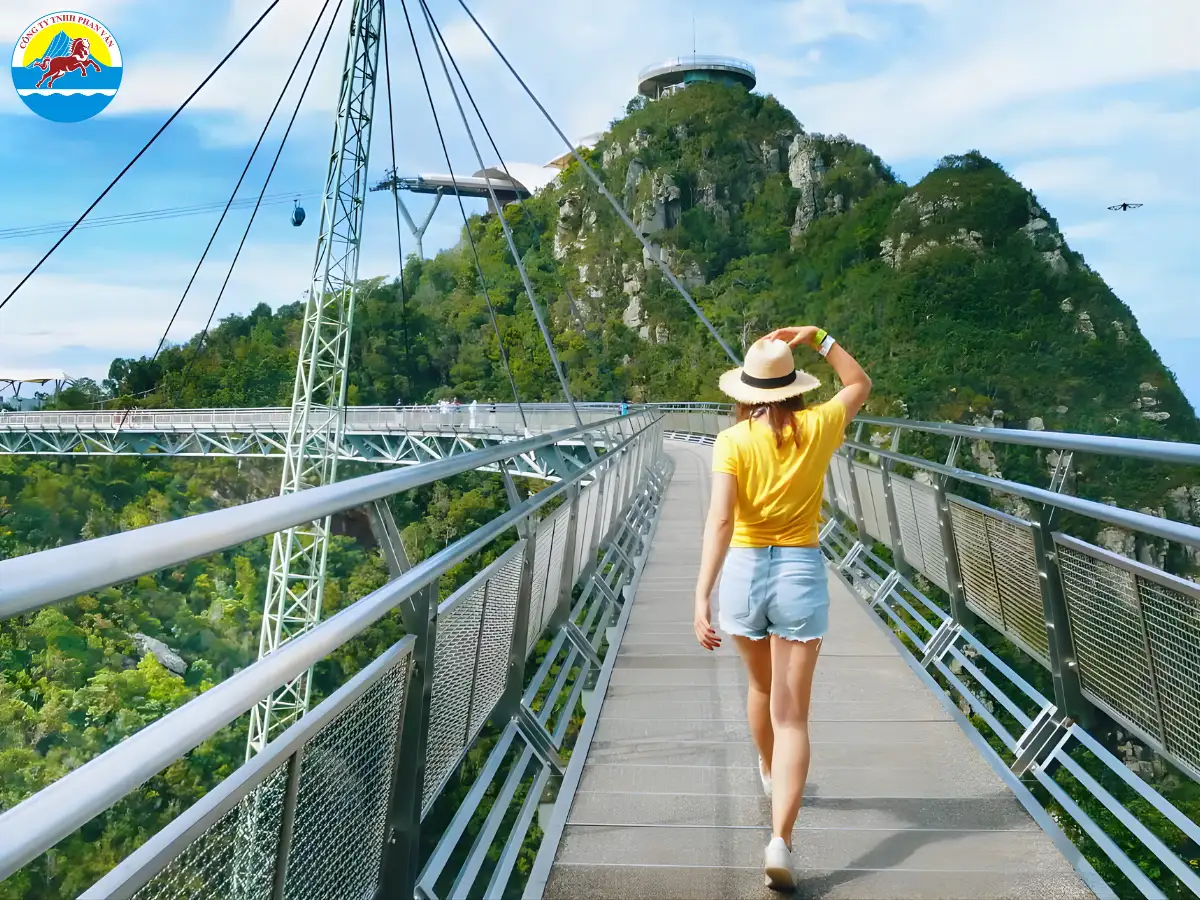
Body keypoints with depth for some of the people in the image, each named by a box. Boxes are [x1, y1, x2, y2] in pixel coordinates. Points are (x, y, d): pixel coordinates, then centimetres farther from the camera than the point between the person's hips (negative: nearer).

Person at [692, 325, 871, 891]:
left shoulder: (732, 441, -9)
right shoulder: (817, 428, -3)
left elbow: (720, 520, -21)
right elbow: (859, 384, 18)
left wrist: (702, 596, -24)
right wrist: (816, 337, 11)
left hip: (744, 572, 1)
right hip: (800, 574, 0)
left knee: (760, 684, 27)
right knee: (792, 715, 2)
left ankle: (771, 771, 54)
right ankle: (780, 840, -10)